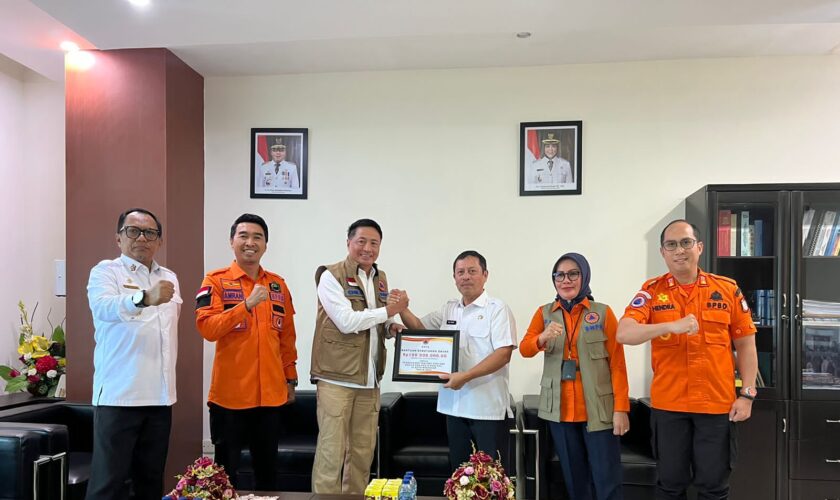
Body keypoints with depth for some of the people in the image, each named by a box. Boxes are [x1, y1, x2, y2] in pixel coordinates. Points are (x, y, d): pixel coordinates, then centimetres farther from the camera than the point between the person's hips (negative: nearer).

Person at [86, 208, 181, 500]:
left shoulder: (169, 279, 15)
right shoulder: (105, 271, -3)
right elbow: (104, 308, -25)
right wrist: (145, 298, -45)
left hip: (160, 394, 6)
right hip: (119, 393, -5)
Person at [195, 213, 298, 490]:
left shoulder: (278, 285, 8)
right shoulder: (216, 280, -4)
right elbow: (207, 328, -17)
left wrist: (290, 377, 12)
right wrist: (247, 304, -25)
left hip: (270, 392, 4)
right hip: (230, 392, -4)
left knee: (267, 467, 15)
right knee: (226, 469, 10)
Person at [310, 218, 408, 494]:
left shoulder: (381, 279, 14)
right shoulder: (331, 276, -7)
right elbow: (347, 321, -17)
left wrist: (390, 327, -1)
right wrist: (390, 310, -13)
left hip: (369, 379, 6)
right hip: (337, 377, -6)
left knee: (363, 451, 12)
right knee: (331, 449, -1)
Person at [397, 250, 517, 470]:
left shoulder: (497, 309, -7)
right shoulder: (448, 309, 12)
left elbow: (504, 353, -15)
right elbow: (419, 327, 16)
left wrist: (466, 376, -22)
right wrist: (402, 309, -3)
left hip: (488, 407, -6)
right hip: (455, 405, 6)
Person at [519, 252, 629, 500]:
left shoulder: (603, 313, -2)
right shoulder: (544, 313, 4)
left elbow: (617, 363, -4)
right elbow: (524, 349, -9)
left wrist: (621, 408, -10)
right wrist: (543, 337, -30)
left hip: (598, 409, -2)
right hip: (560, 409, 2)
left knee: (607, 479, 0)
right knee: (574, 477, 13)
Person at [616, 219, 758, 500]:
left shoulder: (728, 289, 1)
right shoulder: (652, 291, -2)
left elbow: (746, 344, 7)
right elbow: (624, 334, -16)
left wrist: (747, 394, 1)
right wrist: (673, 326, -28)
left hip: (718, 403, 1)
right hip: (668, 404, 0)